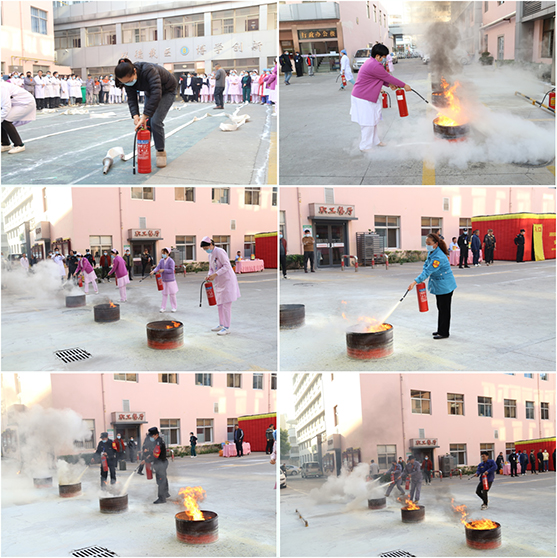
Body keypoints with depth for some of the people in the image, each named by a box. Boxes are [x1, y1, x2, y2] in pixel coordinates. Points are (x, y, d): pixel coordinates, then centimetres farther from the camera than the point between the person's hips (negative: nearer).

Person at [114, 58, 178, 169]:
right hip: (150, 92, 6)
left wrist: (144, 116, -49)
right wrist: (135, 115, -33)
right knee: (146, 122, -1)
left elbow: (156, 94, -49)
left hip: (167, 91, -6)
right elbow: (131, 98, -15)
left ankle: (161, 152, -5)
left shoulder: (149, 71, -42)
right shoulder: (129, 78, -20)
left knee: (156, 121, -18)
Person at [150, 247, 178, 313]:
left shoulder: (171, 261, -14)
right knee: (164, 294, 10)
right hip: (164, 280, 6)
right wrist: (153, 271, -27)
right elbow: (158, 267, -8)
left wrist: (163, 270, -25)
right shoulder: (161, 261, 4)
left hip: (170, 280, -6)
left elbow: (171, 270, -20)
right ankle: (163, 307, 15)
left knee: (172, 294, 2)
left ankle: (174, 307, 13)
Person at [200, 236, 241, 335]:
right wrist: (209, 276, -1)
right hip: (219, 282, 9)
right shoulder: (210, 255, 13)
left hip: (227, 280, -9)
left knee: (226, 304, -10)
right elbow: (211, 269, 20)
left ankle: (227, 328, -8)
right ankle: (221, 325, 24)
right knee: (219, 304, 13)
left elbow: (226, 266, -20)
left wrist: (215, 274, -25)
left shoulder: (219, 252, -15)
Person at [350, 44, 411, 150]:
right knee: (368, 122, -4)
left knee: (373, 120, 21)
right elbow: (388, 77, -17)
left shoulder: (370, 62, 11)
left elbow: (382, 78, 20)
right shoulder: (375, 66, -24)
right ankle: (365, 147, 6)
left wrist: (389, 84, 5)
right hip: (363, 98, -11)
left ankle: (375, 141, 35)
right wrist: (404, 85, -6)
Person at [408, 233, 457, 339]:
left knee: (444, 309, -1)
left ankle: (444, 333, 7)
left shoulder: (438, 257, -29)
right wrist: (422, 278, 0)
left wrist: (415, 282, -38)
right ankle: (441, 330, 29)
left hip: (445, 286, -10)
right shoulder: (431, 252, 2)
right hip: (439, 286, 10)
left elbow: (428, 271, -35)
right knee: (440, 308, 18)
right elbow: (426, 265, 16)